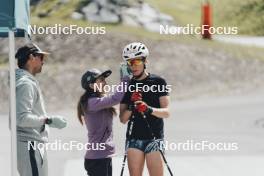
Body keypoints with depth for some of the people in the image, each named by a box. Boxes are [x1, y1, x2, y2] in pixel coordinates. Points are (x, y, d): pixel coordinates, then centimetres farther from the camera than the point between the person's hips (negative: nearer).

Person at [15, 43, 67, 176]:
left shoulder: (29, 82, 17)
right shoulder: (25, 84, -14)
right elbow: (22, 118, -22)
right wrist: (49, 120, -20)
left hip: (32, 144, 11)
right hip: (30, 145, -11)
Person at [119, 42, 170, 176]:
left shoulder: (158, 82, 2)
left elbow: (166, 112, -6)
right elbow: (123, 119, 7)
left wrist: (149, 109, -25)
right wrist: (131, 107, -13)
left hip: (154, 137, -3)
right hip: (134, 138, 3)